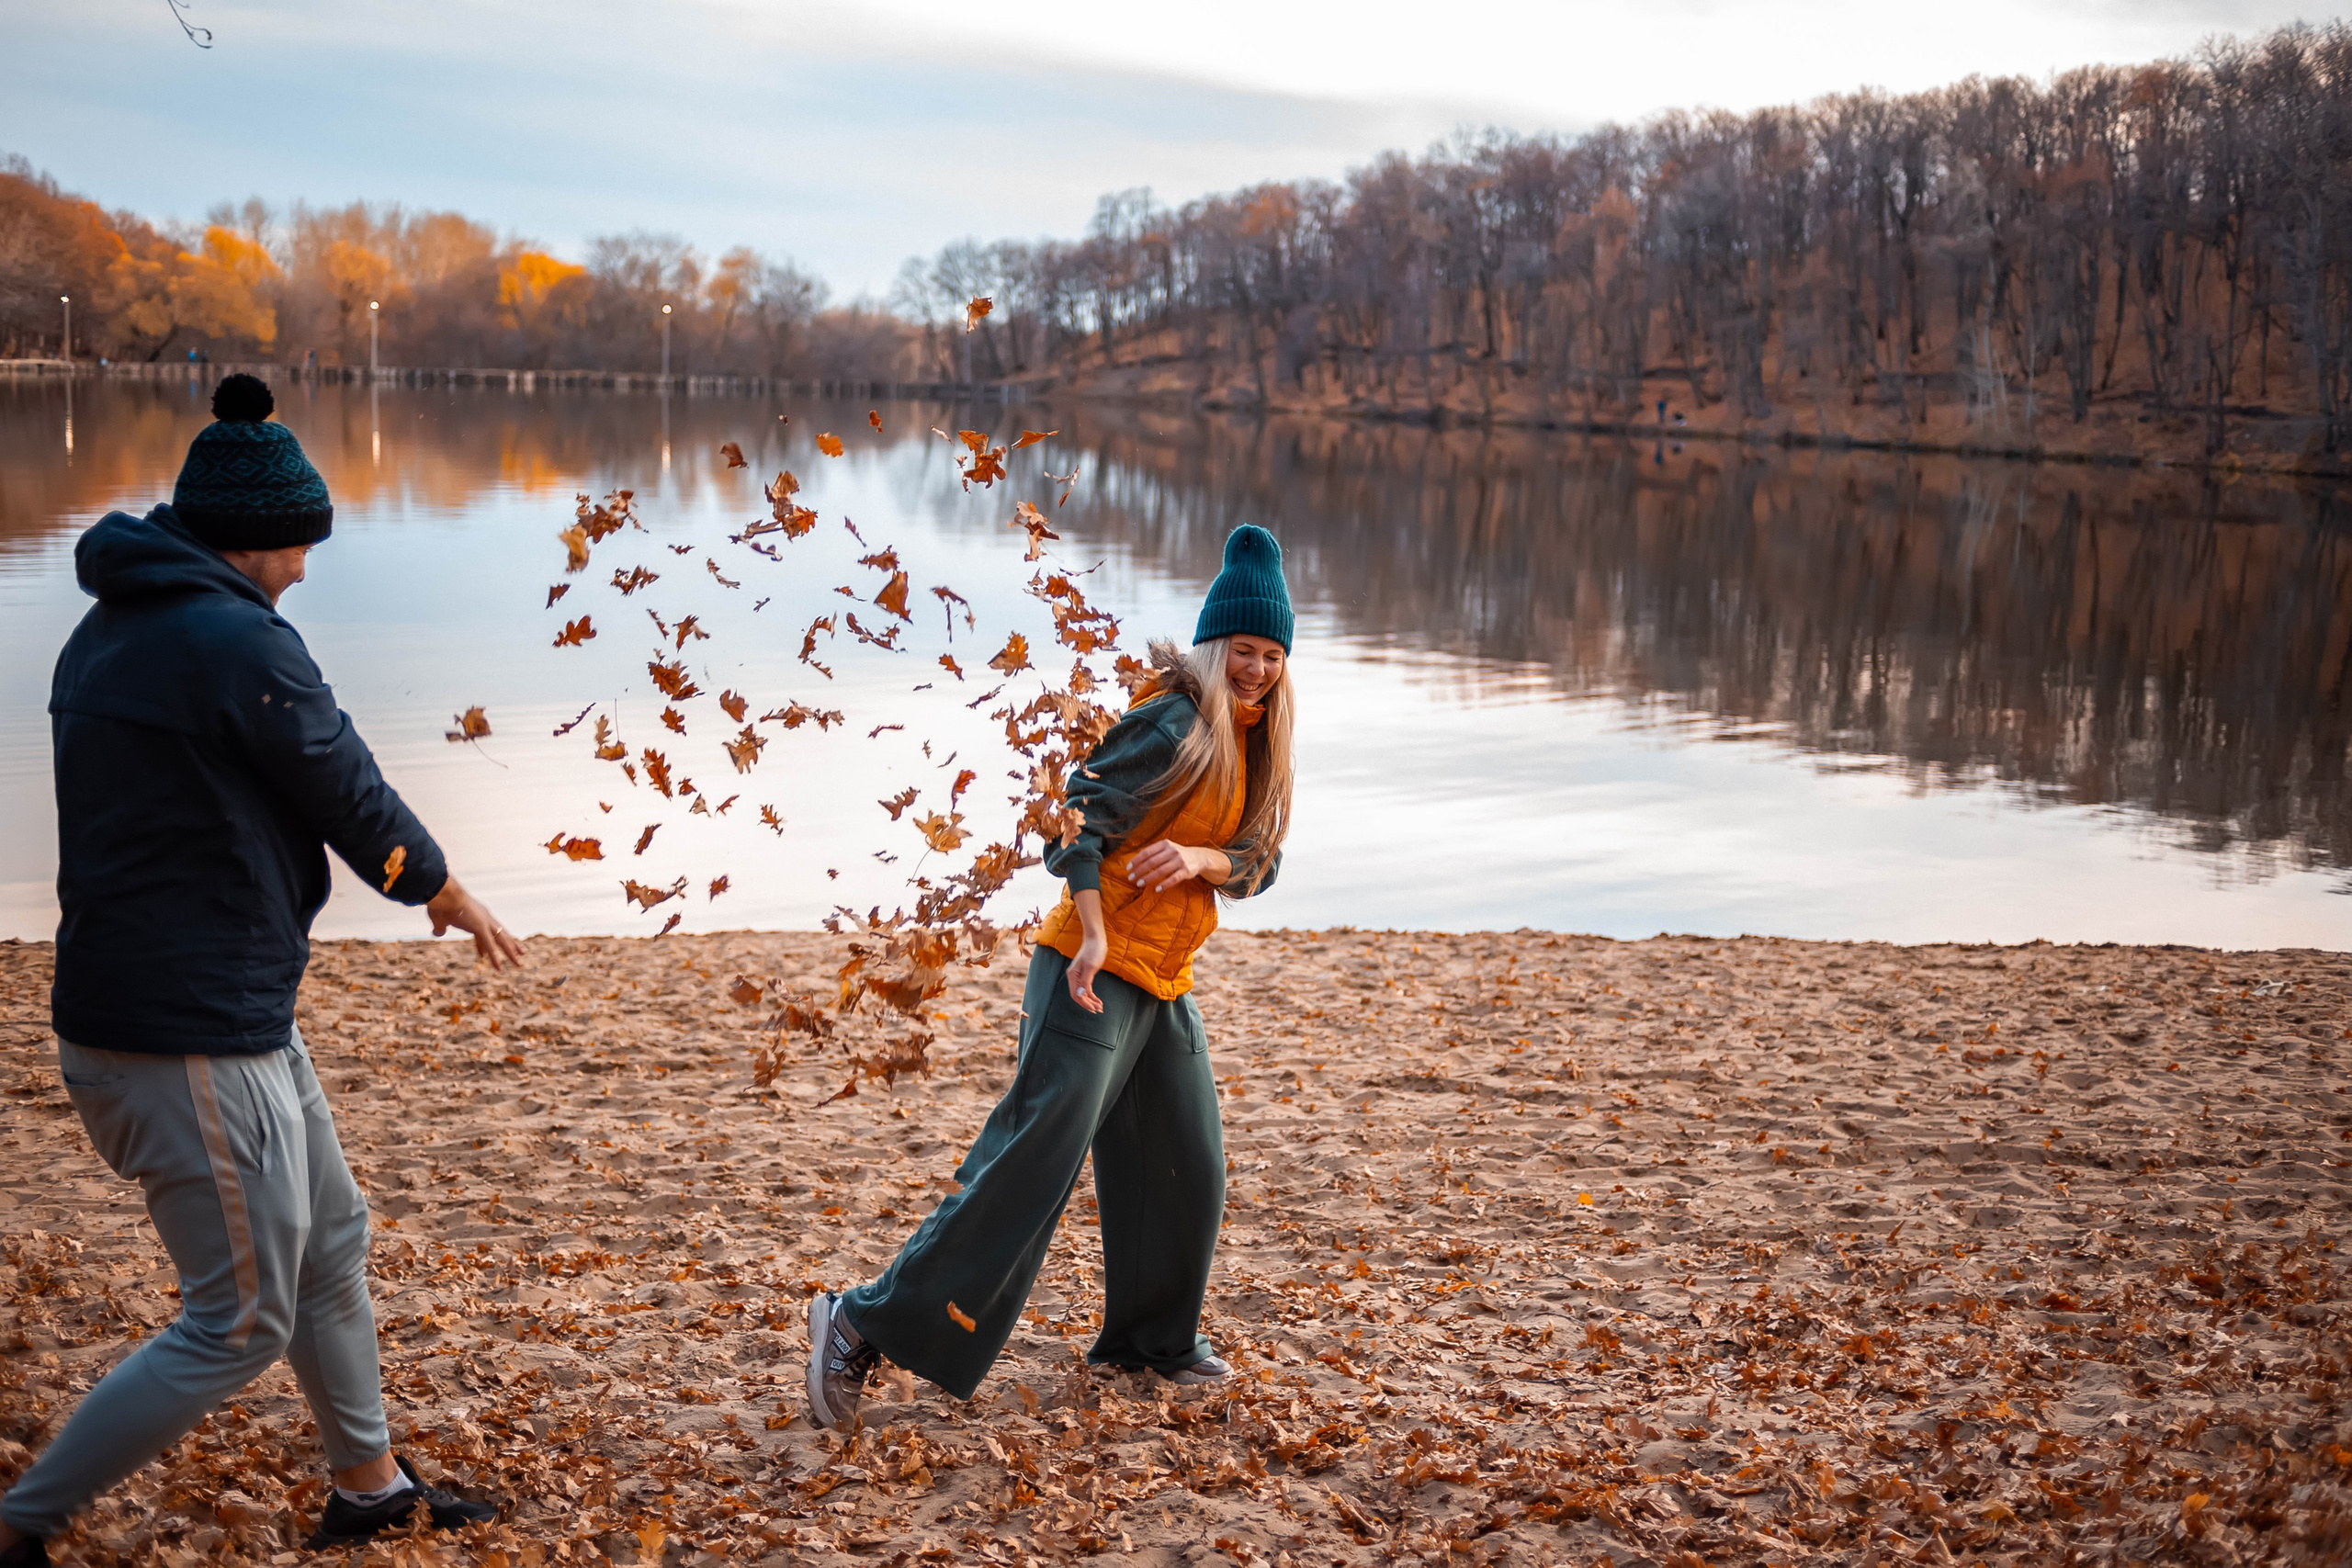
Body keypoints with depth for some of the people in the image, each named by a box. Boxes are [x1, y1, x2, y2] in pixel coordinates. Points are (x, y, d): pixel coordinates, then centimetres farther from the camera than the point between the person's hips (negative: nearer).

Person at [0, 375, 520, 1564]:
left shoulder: (107, 634, 9)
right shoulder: (244, 643, -19)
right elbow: (354, 801, -11)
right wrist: (450, 895, 7)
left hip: (234, 1021, 10)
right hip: (195, 1050, -10)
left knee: (330, 1244, 22)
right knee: (239, 1325, 2)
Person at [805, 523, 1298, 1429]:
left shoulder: (1252, 746, 14)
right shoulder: (1176, 724, -12)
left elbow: (1260, 863, 9)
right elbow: (1080, 817, -17)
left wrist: (1201, 858, -13)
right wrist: (1093, 931, -27)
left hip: (1165, 989, 9)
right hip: (1094, 976, -9)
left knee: (1186, 1173, 16)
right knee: (1032, 1163, -15)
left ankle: (1150, 1338, 36)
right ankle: (865, 1326, -12)